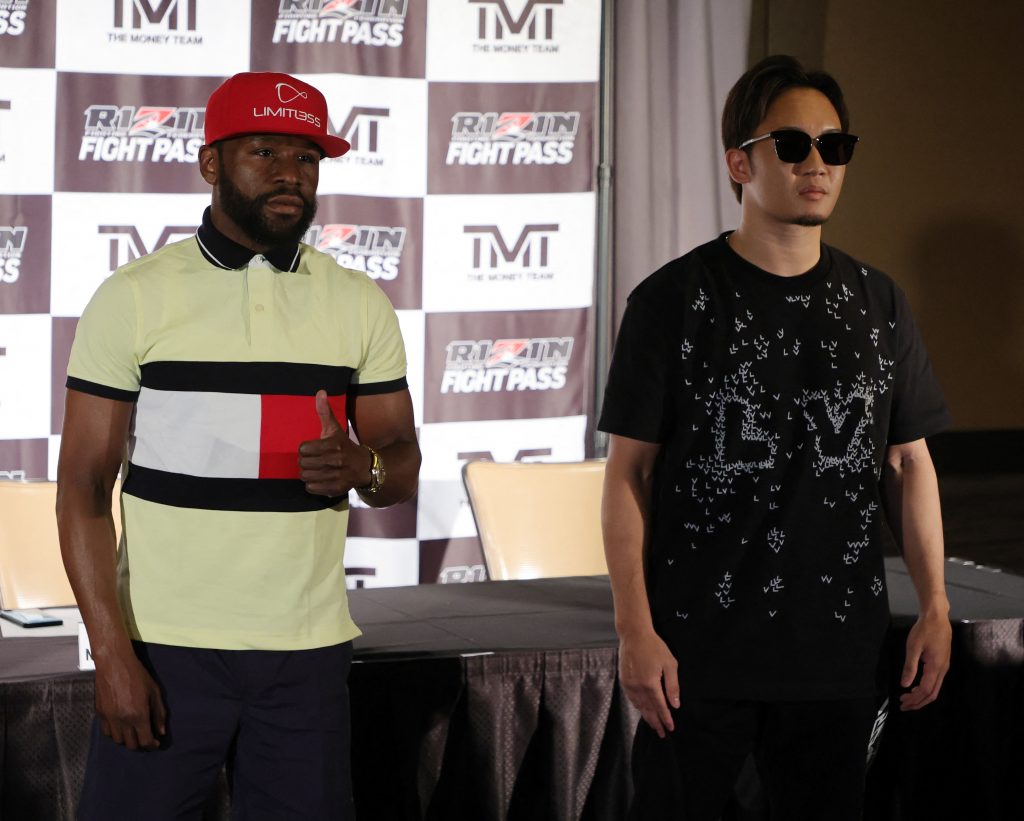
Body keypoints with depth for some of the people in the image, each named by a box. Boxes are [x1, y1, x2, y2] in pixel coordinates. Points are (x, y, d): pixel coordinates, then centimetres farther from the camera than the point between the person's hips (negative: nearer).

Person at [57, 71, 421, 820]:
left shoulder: (361, 305, 8)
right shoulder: (134, 298, -1)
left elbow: (403, 465, 13)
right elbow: (83, 488, -3)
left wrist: (362, 468, -12)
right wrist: (113, 655, -11)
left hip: (308, 653, 3)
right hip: (165, 651, -2)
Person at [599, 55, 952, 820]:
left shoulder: (877, 303, 9)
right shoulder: (674, 299, -3)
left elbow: (910, 462, 13)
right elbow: (629, 471, -3)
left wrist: (936, 606, 4)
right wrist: (635, 630, -10)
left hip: (838, 654, 3)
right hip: (699, 648, -3)